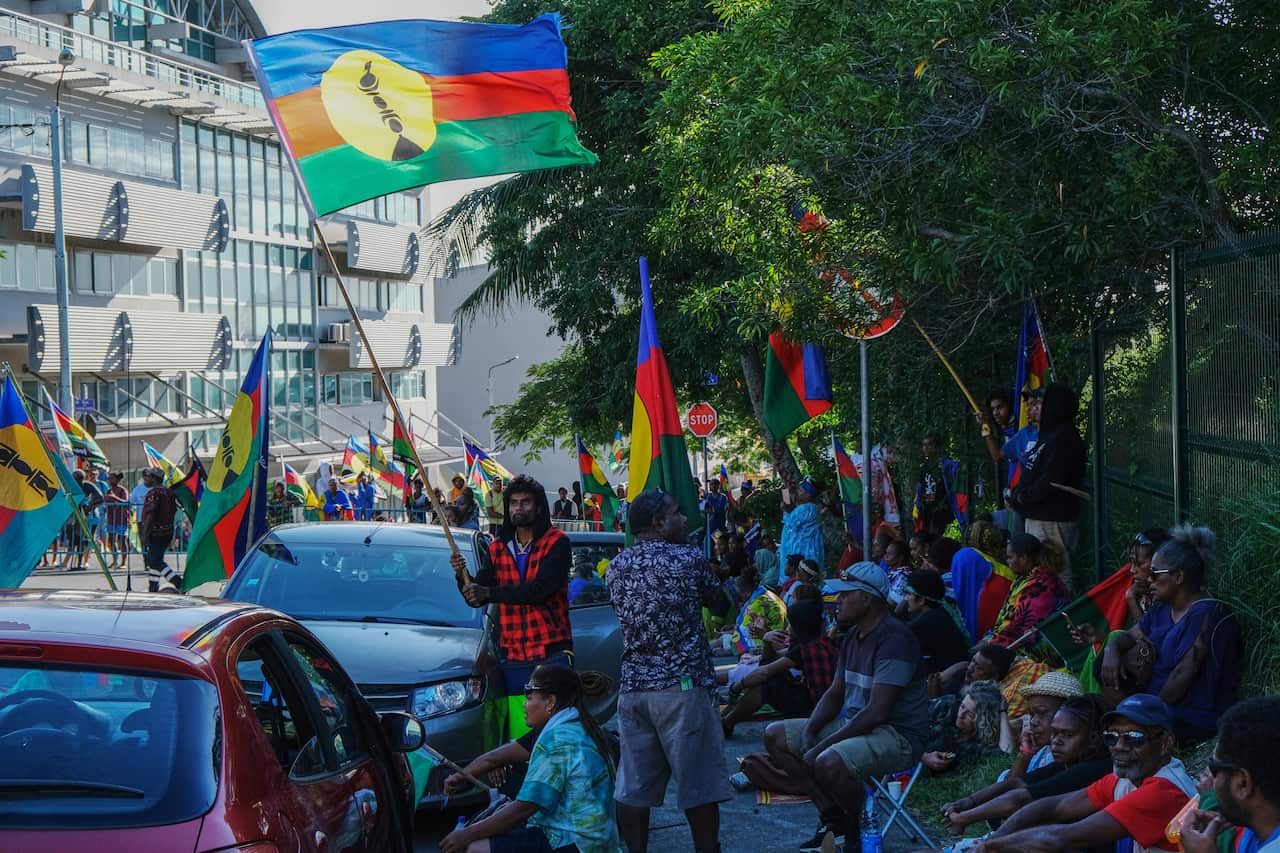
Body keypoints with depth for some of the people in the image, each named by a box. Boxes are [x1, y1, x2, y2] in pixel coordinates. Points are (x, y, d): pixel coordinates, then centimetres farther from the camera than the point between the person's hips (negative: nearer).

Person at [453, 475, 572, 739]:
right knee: (519, 740, -1)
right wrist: (463, 575, -9)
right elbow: (476, 598, 12)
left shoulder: (556, 542, -1)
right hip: (513, 656, 4)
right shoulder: (498, 547, 16)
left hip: (551, 654, -4)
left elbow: (541, 589, -15)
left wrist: (489, 592, -19)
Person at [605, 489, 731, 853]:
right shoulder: (689, 558, -6)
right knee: (697, 783, 3)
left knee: (633, 786, 6)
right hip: (682, 685, -5)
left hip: (632, 687, 5)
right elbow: (719, 603, 8)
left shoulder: (616, 567, 8)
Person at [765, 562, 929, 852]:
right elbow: (835, 694, 16)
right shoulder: (854, 635, 10)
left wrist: (822, 746, -23)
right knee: (775, 736, 3)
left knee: (828, 762, -37)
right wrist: (808, 732, -3)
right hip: (853, 723, 10)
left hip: (898, 734, -10)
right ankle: (833, 816, 2)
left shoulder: (894, 639, -21)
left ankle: (859, 828, -7)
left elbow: (876, 712, -26)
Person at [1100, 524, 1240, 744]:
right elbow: (1128, 636, 19)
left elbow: (1183, 674, -22)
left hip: (1196, 719, -9)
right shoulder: (1163, 609, 11)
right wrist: (1112, 650, -5)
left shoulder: (1205, 614, -18)